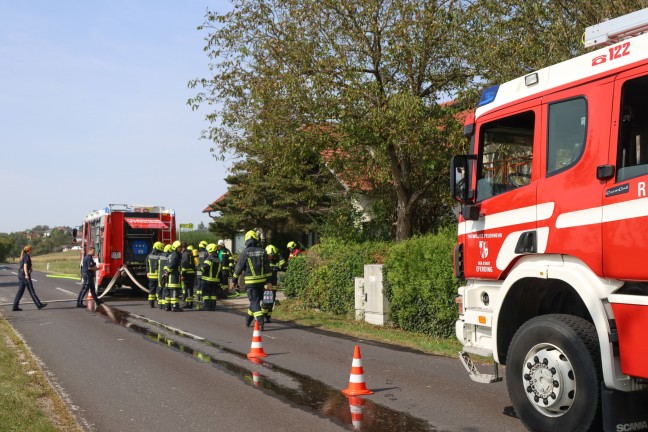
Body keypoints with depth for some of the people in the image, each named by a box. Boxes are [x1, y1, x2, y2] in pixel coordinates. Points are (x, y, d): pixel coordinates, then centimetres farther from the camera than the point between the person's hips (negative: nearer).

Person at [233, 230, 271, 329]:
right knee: (255, 301, 17)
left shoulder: (245, 252, -7)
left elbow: (239, 268, -4)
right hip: (261, 280, 4)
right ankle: (248, 320, 33)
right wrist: (269, 281, 10)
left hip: (250, 282, -4)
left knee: (254, 302, -3)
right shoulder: (262, 251, 3)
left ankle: (260, 323, -15)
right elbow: (267, 267, 5)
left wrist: (234, 280, 6)